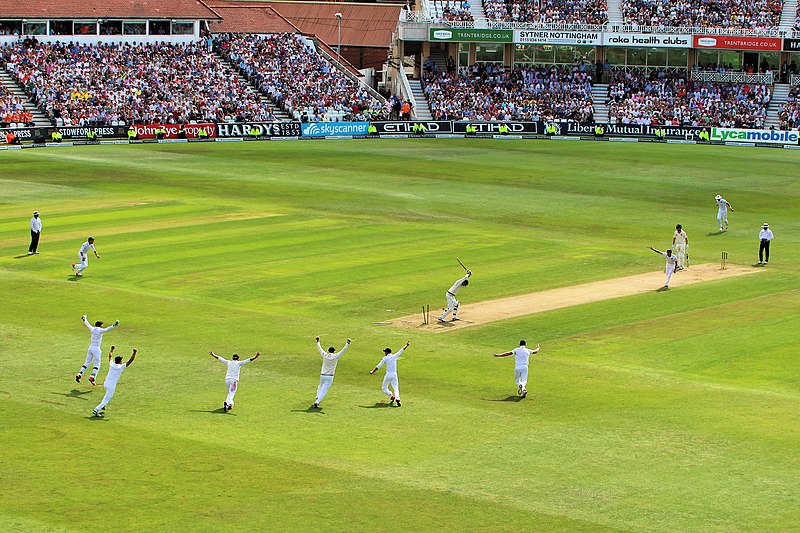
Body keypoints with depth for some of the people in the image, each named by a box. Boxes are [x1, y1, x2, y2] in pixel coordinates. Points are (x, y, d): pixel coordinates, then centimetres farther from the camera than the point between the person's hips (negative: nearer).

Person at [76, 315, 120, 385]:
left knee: (87, 362, 17)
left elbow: (87, 324, 23)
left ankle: (79, 375, 10)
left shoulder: (92, 329, 6)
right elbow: (107, 329, -28)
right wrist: (114, 325, -37)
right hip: (96, 349, -6)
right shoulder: (100, 330, -11)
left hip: (90, 348, 6)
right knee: (97, 364, -1)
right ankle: (92, 377, -15)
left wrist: (84, 319, 42)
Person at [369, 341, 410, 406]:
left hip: (388, 374, -3)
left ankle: (391, 396, -10)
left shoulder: (385, 358, -2)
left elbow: (378, 366, -4)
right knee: (396, 388, 2)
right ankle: (397, 399, -22)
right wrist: (406, 345, 27)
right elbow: (401, 350, 15)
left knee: (384, 388, 12)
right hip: (394, 374, 3)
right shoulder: (394, 356, 5)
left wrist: (372, 371, 3)